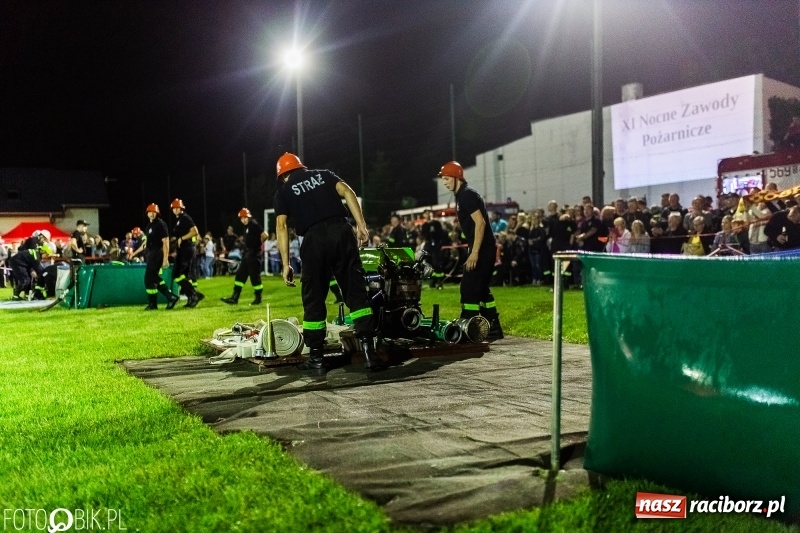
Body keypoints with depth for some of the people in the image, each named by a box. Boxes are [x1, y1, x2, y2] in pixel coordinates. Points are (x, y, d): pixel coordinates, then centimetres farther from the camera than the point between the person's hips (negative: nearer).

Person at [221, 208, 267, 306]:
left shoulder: (254, 225, -13)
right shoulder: (247, 227, 15)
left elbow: (264, 235, -22)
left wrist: (258, 244, -6)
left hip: (254, 255, -10)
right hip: (247, 255, 10)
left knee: (255, 276, -3)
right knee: (240, 275, 8)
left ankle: (258, 298, 9)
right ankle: (234, 298, 10)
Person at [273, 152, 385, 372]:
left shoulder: (283, 191, 19)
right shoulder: (324, 175, 24)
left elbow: (281, 225, 7)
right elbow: (347, 192, 6)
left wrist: (285, 264, 4)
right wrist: (361, 225, 1)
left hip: (314, 238, -1)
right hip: (341, 230, 2)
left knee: (313, 298, 9)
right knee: (356, 292, 2)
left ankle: (316, 357, 13)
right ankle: (369, 351, -5)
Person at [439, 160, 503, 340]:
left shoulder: (467, 194, -13)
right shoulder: (462, 195, 17)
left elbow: (480, 223, -21)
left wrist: (474, 253, -24)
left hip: (482, 250, -10)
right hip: (483, 249, 10)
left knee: (469, 289, -8)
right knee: (481, 289, 14)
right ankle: (494, 329, 20)